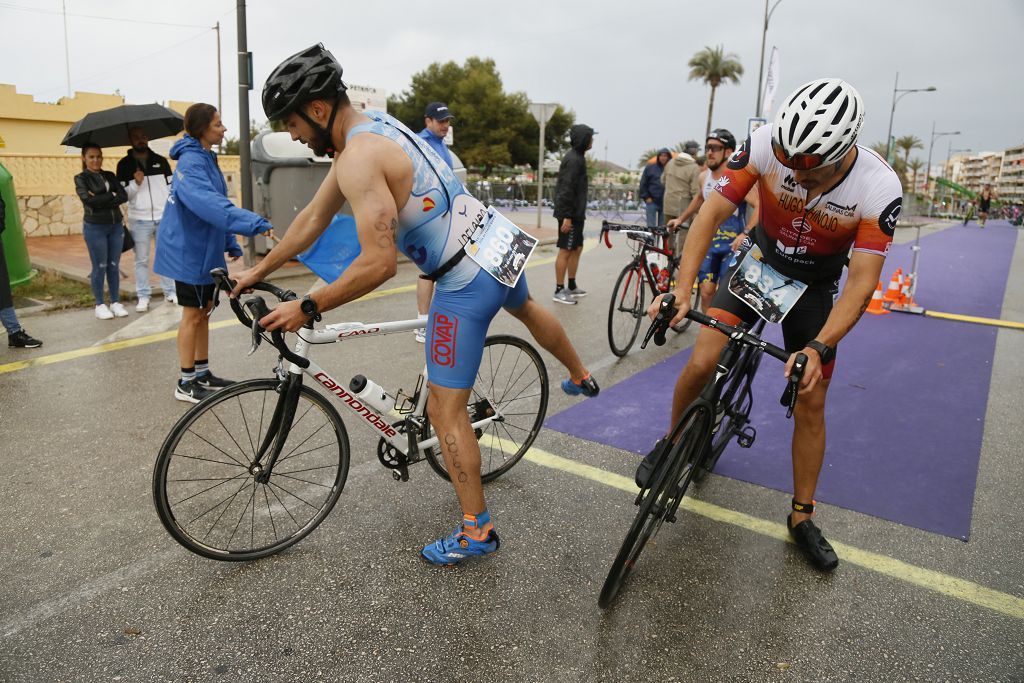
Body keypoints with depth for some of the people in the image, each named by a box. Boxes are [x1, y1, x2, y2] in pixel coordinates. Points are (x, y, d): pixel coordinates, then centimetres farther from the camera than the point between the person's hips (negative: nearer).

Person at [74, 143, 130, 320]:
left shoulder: (110, 176, 11)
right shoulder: (81, 178, 1)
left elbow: (124, 196, -3)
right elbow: (87, 199, -15)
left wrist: (100, 200, -12)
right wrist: (111, 196, -10)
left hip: (116, 225, 3)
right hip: (95, 227, -3)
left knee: (114, 266, 7)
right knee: (100, 267, 1)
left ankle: (116, 302, 15)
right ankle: (100, 305, 10)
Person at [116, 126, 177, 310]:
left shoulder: (161, 161, 8)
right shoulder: (124, 164, 4)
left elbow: (171, 188, 8)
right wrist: (136, 183, -16)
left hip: (164, 218, 1)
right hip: (139, 220, -1)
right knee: (141, 260, 4)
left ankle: (170, 292, 16)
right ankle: (143, 297, 9)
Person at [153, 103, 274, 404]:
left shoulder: (206, 158, 11)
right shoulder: (191, 162, -20)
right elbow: (209, 204, -37)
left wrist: (231, 243, 17)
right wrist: (254, 223, -46)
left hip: (204, 249, 9)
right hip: (189, 251, -9)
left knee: (203, 311, 14)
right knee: (193, 314, -2)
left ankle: (202, 373, 25)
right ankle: (186, 384, 10)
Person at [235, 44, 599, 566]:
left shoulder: (359, 158, -21)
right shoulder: (373, 129, 11)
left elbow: (378, 263, -28)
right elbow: (314, 217, 16)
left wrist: (307, 308, -17)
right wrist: (258, 270, 20)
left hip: (466, 280, -10)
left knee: (445, 410, 1)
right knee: (525, 307, 40)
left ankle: (476, 531, 15)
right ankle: (580, 378, 66)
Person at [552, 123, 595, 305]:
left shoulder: (577, 157, 16)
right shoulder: (573, 160, -16)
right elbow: (566, 189, -21)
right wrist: (567, 216, -24)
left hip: (576, 213, 10)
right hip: (570, 214, -10)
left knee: (577, 248, 15)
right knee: (565, 250, -6)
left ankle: (572, 286, 25)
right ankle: (559, 291, -1)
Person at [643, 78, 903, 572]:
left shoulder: (879, 189, -28)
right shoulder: (766, 145, -28)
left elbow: (861, 283, -27)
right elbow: (710, 214, -25)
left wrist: (819, 348, -40)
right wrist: (682, 289, -36)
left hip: (815, 286, 0)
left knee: (810, 404, 3)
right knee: (702, 363, -17)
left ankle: (802, 517, 21)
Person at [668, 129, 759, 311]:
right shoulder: (704, 177, 8)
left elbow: (760, 206, -22)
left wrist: (746, 233, -32)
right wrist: (681, 219, 32)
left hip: (733, 244, -5)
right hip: (709, 242, 5)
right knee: (706, 292, 0)